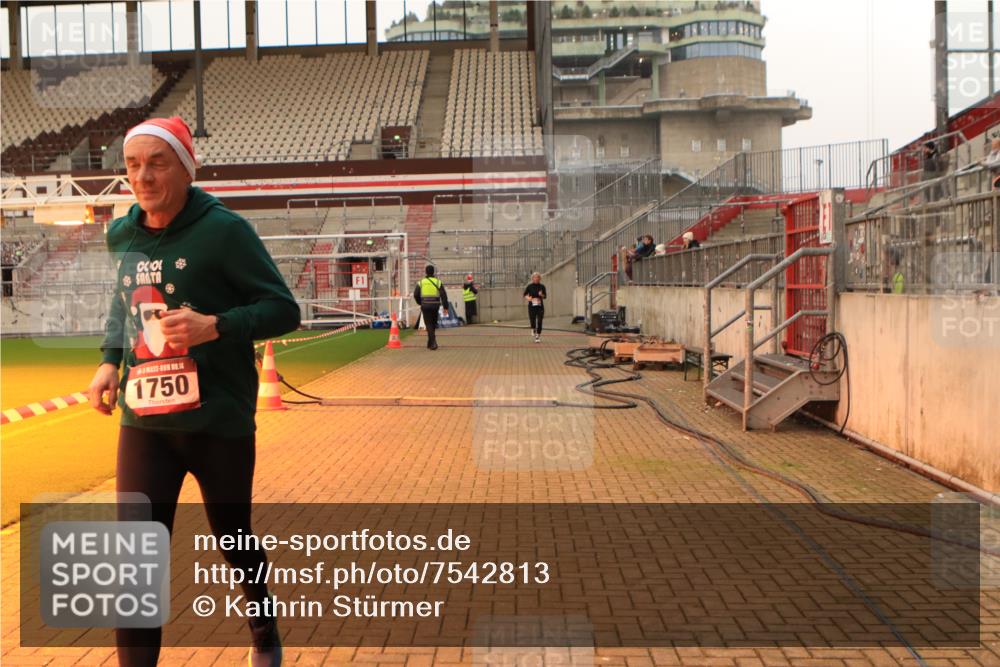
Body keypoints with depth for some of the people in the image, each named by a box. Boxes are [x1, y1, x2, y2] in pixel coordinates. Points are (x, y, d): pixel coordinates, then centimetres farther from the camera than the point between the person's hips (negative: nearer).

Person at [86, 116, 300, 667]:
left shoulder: (223, 230, -11)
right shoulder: (121, 236, 6)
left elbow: (284, 310, -11)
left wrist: (215, 326, -26)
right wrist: (110, 360, 7)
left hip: (220, 421, -3)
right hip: (143, 421, 4)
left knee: (233, 541, 15)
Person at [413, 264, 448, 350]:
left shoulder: (421, 282, 2)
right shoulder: (438, 282, 2)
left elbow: (416, 295, 2)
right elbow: (443, 295, -4)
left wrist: (420, 303, 20)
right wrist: (445, 307, -3)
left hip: (425, 306, -1)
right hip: (435, 305, 1)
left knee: (429, 324, 1)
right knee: (433, 323, 16)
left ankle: (433, 343, -18)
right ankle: (430, 343, 26)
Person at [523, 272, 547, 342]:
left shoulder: (542, 286, 2)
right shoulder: (529, 286, 0)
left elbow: (545, 297, 6)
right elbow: (525, 295, 8)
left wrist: (541, 295, -15)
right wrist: (527, 298, -13)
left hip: (540, 306, 0)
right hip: (531, 306, 0)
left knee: (539, 322, -5)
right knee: (532, 320, -2)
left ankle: (538, 336, 4)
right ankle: (533, 329, 32)